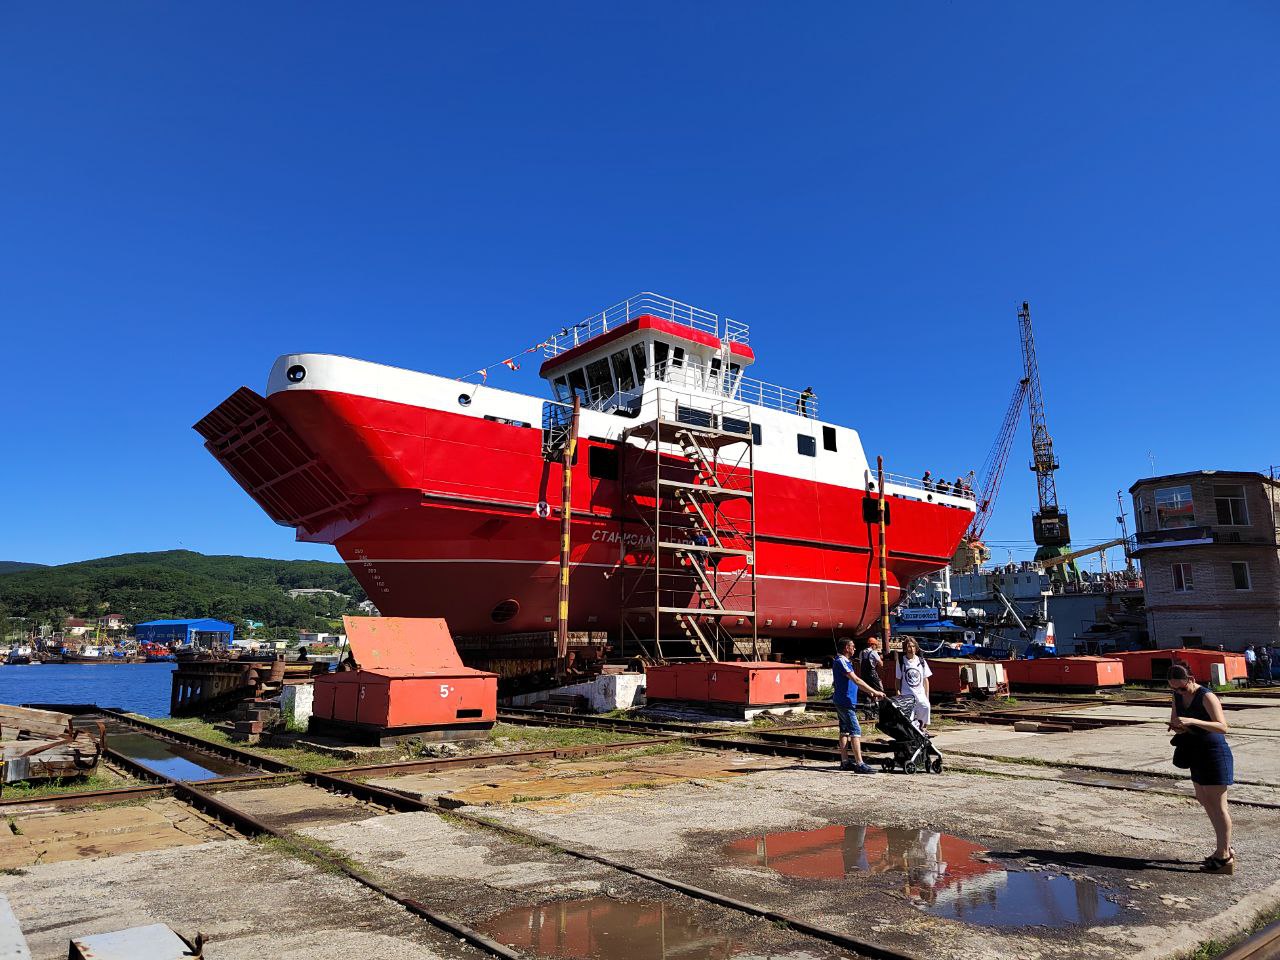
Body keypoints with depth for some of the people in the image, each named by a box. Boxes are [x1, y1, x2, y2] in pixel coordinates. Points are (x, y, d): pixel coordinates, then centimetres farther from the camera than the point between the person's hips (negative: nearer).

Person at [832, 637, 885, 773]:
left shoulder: (844, 661, 16)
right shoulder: (841, 661, -18)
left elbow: (853, 681, 18)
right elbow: (856, 680, -25)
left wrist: (869, 692, 10)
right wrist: (874, 692, -25)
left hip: (841, 701, 11)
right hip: (845, 701, -11)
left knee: (844, 731, 12)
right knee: (855, 731, -11)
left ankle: (844, 762, 16)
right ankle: (859, 764, -12)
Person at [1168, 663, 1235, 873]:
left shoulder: (1207, 697, -19)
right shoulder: (1178, 697, 5)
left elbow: (1222, 727, -28)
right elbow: (1173, 721, 13)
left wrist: (1192, 721, -38)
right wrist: (1177, 727, -10)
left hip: (1215, 754, -9)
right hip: (1197, 754, 9)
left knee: (1217, 806, -1)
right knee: (1205, 802, 17)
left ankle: (1225, 858, 8)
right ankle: (1225, 848, 30)